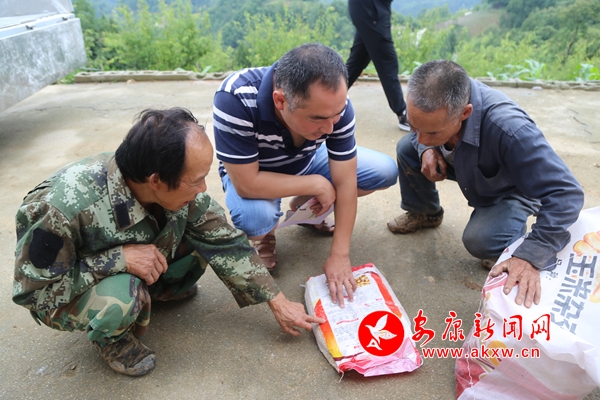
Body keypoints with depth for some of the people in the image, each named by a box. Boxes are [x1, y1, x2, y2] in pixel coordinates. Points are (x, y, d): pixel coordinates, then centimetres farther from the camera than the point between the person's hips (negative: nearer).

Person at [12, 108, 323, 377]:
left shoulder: (179, 189, -23)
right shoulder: (66, 207, -38)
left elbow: (226, 244, -14)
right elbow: (32, 290, -26)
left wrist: (278, 302, -11)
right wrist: (120, 259, -37)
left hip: (139, 268, 5)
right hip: (68, 293, -4)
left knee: (207, 234, -16)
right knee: (120, 301, -37)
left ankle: (158, 291, 9)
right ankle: (109, 337, -1)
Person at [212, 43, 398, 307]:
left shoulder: (334, 102, -28)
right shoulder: (235, 100, -39)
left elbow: (345, 183, -22)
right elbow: (247, 184, -36)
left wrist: (339, 254, -21)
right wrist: (317, 185, -29)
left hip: (307, 161, 4)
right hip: (250, 174, -3)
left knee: (385, 170, -10)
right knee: (256, 215, -38)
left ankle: (304, 209, 13)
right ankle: (262, 236, 2)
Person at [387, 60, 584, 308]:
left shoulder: (509, 129, -46)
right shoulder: (434, 99, -28)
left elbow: (566, 194, -41)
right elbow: (420, 131, -2)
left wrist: (530, 257, -45)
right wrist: (426, 149, -25)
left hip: (513, 188, -5)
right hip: (465, 166, 5)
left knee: (479, 241, -30)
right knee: (406, 148, -10)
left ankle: (513, 234, 8)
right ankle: (424, 214, 15)